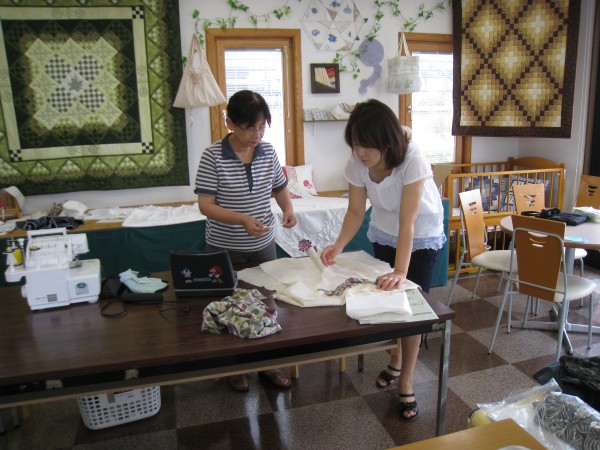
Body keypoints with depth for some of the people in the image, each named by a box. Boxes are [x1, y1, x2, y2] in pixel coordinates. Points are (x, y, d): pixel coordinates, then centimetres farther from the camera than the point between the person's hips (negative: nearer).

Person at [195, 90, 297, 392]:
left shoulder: (268, 152, -1)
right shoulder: (213, 157, -14)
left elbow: (280, 188, 12)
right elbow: (205, 205, -16)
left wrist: (288, 209, -9)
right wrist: (242, 219, -30)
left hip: (264, 245, 4)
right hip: (225, 250, -3)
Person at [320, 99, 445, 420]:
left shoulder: (412, 159, -34)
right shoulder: (357, 163, -20)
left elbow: (408, 222, -37)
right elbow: (356, 211, -15)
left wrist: (401, 272, -43)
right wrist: (338, 246, -30)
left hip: (422, 237, -4)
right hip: (383, 235, 4)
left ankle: (406, 382, 13)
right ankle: (397, 360, 37)